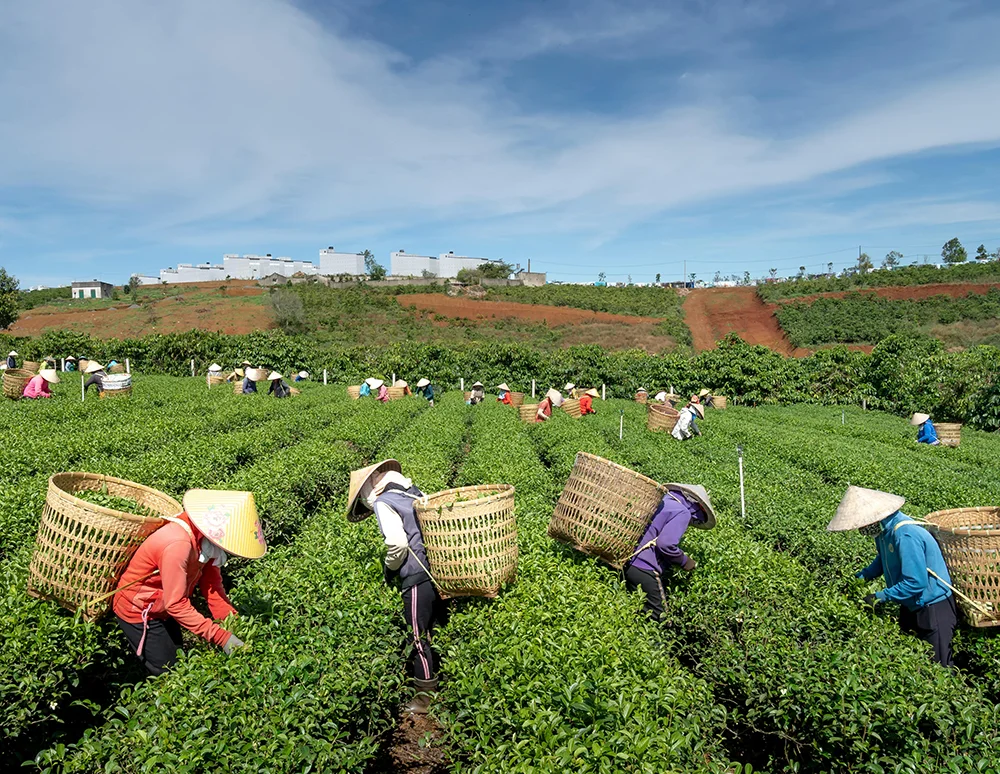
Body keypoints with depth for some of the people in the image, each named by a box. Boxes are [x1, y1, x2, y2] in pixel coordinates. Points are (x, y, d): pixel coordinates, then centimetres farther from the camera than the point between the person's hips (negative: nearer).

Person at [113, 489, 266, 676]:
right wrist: (222, 637, -35)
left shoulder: (205, 539, -13)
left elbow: (211, 584, -10)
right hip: (138, 613, -8)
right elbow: (176, 604, -35)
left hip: (163, 611, 8)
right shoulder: (178, 545, -38)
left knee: (178, 660, 19)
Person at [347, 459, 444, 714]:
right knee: (434, 631, 21)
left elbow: (398, 543, -20)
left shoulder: (382, 502, -7)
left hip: (417, 578, -8)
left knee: (419, 638, 6)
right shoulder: (414, 493, 15)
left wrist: (390, 568, -1)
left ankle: (426, 696, 18)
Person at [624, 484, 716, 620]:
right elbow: (666, 544, -20)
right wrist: (685, 561, -3)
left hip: (629, 563, 9)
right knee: (659, 618, 1)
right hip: (644, 570, -8)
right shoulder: (682, 512, -9)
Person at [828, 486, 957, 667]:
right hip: (911, 605, 9)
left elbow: (916, 582, -32)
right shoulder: (883, 529, -5)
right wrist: (860, 577, -1)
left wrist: (881, 596, -25)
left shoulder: (905, 535, -33)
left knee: (937, 665, 6)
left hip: (933, 607, -9)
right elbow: (883, 560, 13)